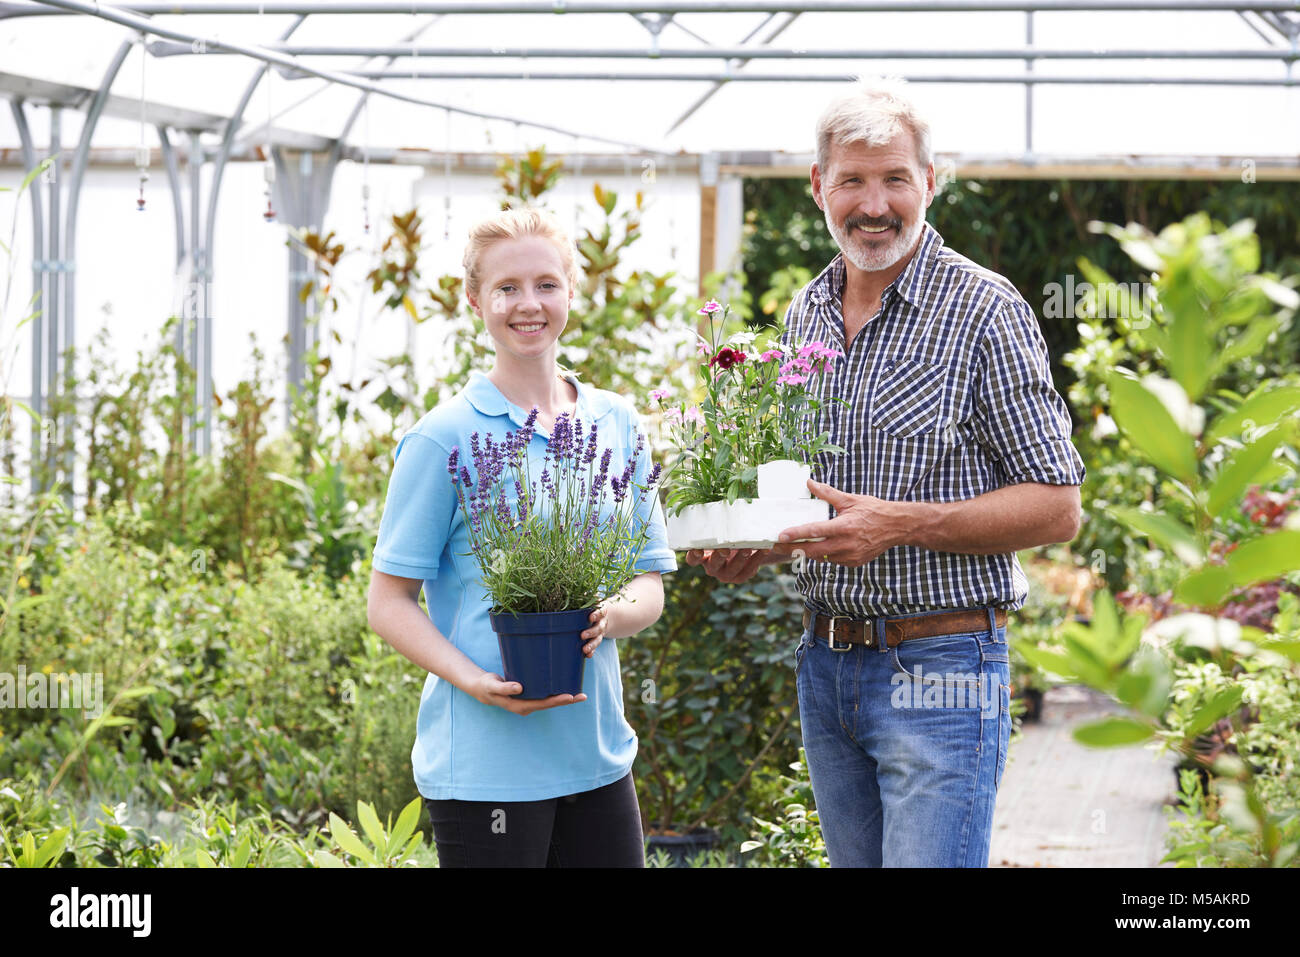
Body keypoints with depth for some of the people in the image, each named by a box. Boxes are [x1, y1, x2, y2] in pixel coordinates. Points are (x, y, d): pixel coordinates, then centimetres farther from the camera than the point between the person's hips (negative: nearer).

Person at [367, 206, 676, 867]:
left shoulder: (616, 424, 9)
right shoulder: (445, 439, -6)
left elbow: (650, 585, 12)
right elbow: (388, 602, -5)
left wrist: (611, 616, -11)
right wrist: (475, 682, -19)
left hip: (598, 755, 5)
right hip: (484, 762, -5)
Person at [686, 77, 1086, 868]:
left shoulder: (985, 312, -10)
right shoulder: (806, 315, 11)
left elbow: (1057, 507, -12)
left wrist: (900, 524, -22)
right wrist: (752, 547, 2)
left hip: (939, 672, -7)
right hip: (826, 663, 7)